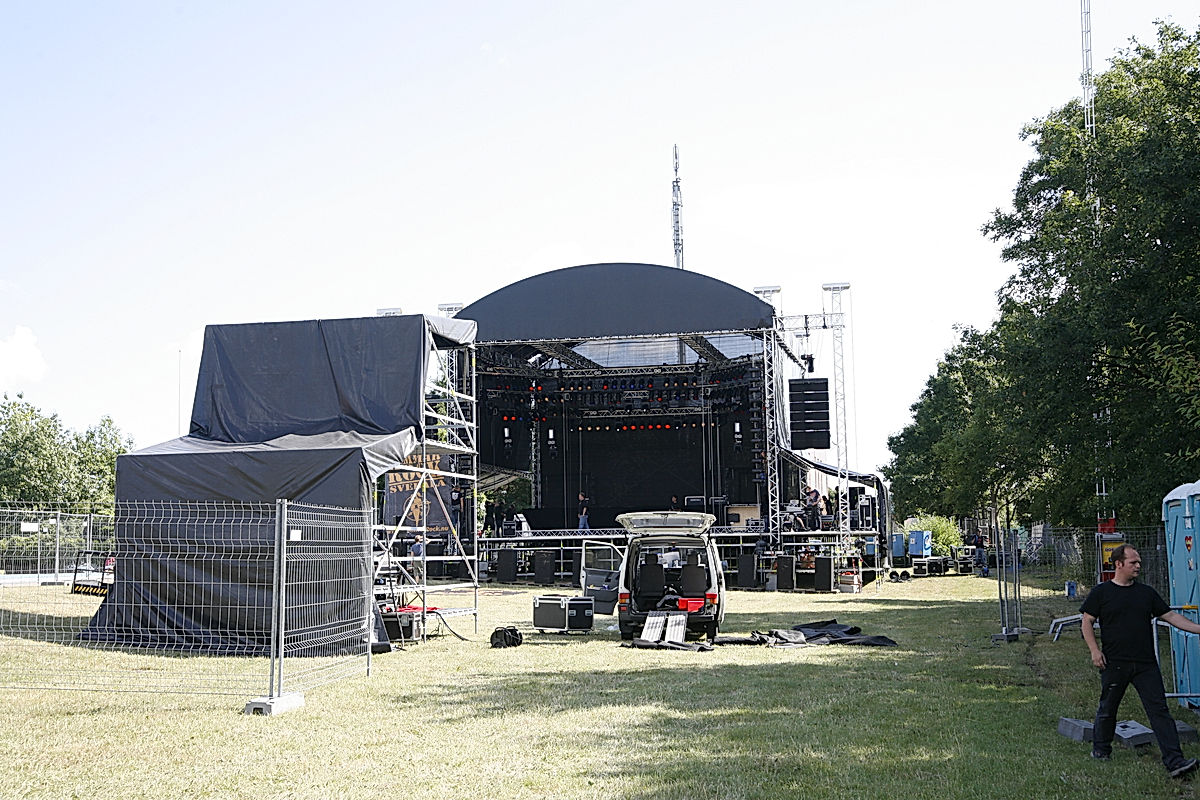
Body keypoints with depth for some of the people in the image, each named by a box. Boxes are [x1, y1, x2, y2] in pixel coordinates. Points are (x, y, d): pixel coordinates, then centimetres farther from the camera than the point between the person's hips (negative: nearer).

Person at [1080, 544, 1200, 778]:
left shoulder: (1146, 592, 11)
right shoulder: (1100, 593, 0)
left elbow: (1170, 616, 12)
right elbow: (1087, 622, 2)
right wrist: (1094, 650, -8)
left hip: (1146, 664, 2)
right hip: (1114, 663, -2)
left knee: (1159, 710, -5)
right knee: (1108, 709, 9)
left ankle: (1174, 762, -10)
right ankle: (1100, 749, 31)